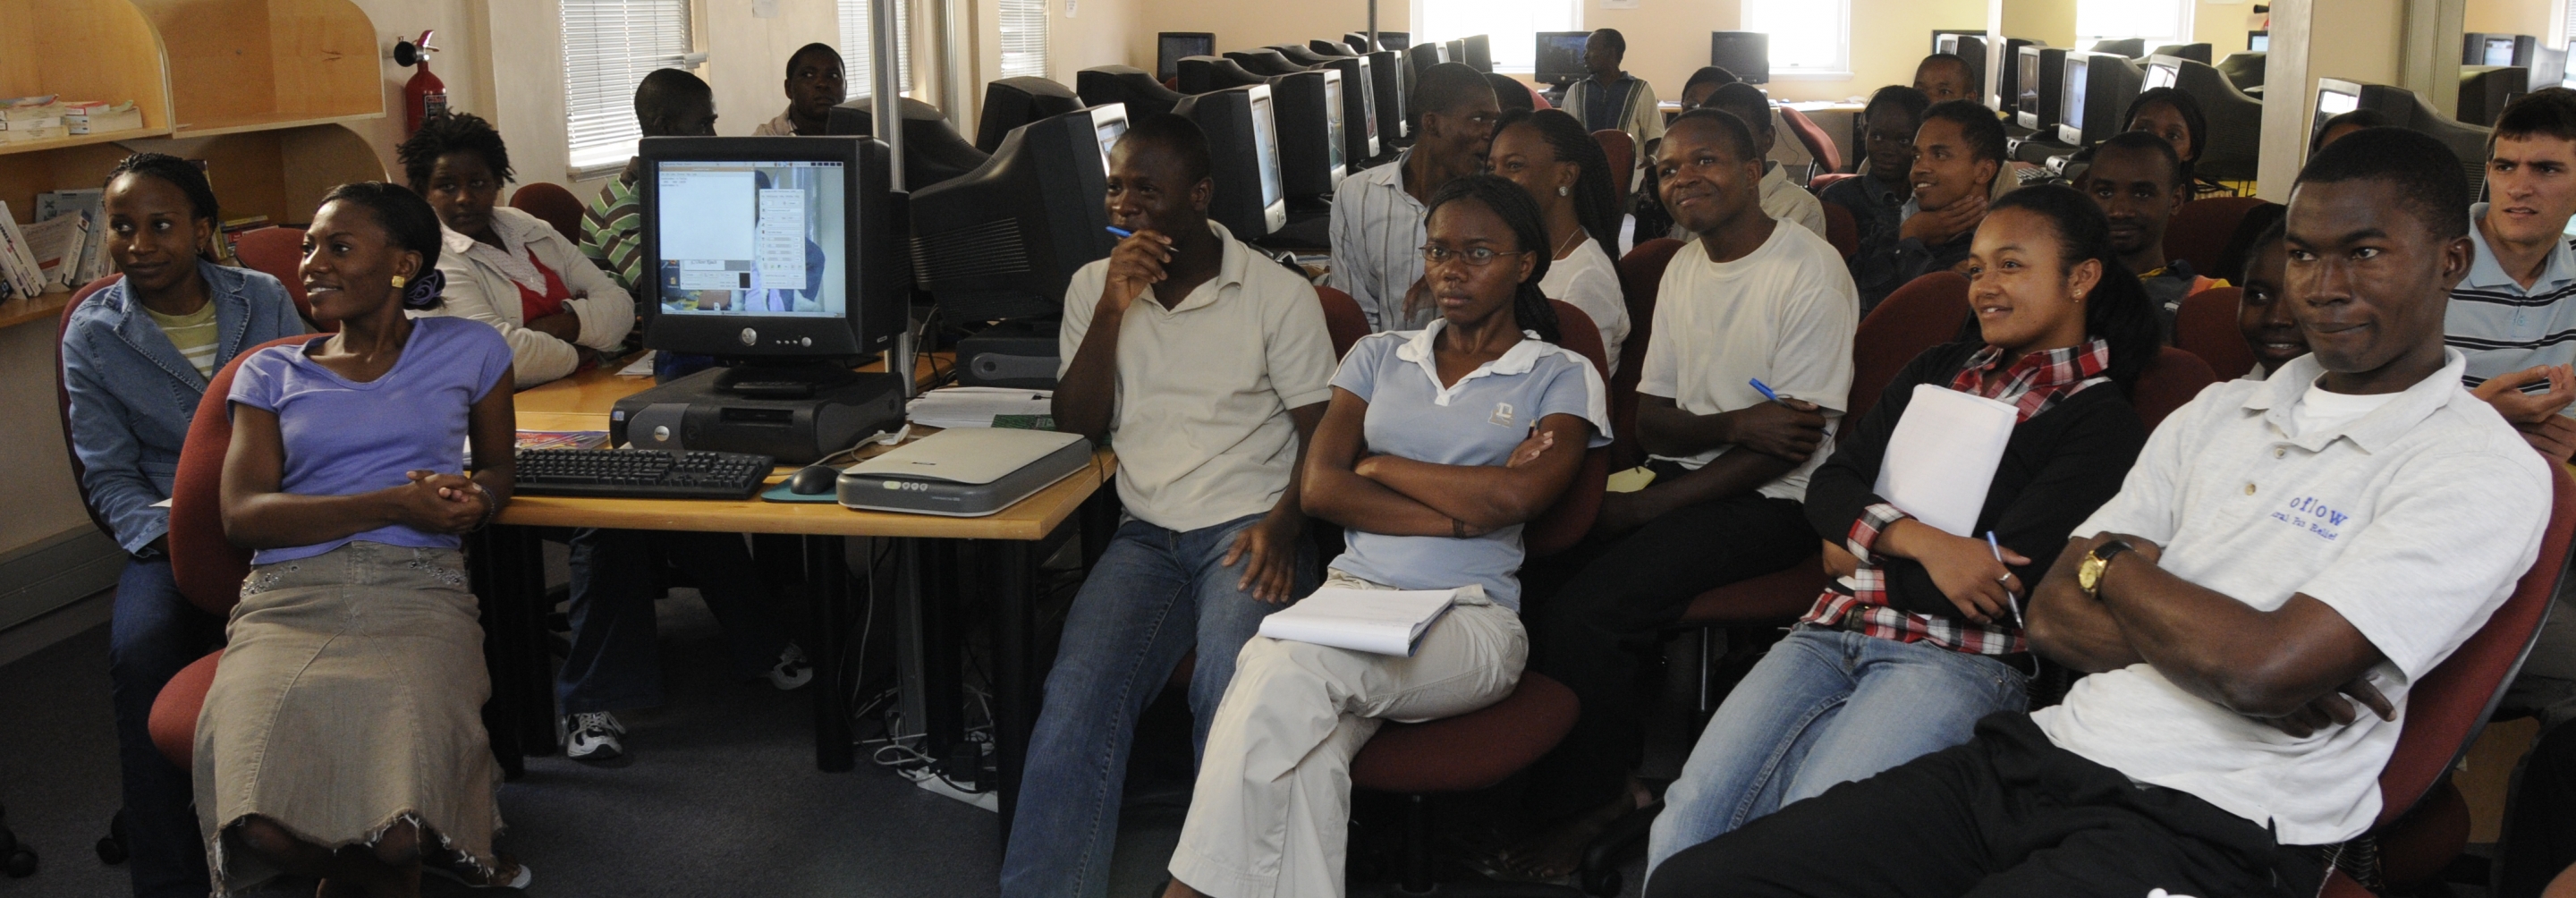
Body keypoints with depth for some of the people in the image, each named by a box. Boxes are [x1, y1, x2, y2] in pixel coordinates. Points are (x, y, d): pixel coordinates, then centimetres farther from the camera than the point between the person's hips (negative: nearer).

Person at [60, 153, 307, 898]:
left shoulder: (263, 299, 8)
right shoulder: (93, 334, 6)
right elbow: (109, 475, 5)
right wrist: (169, 538, -15)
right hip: (173, 536, 0)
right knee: (140, 654, -31)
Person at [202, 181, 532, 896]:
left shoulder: (469, 350, 17)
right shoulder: (270, 374, 18)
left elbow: (495, 464, 29)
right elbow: (242, 515, 5)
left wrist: (476, 499, 1)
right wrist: (395, 504, -9)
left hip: (419, 594, -2)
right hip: (288, 597, 2)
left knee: (394, 832, -34)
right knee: (267, 822, -29)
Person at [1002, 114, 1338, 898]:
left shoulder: (1279, 294, 3)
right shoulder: (1093, 286, 14)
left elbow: (1323, 435, 1)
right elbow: (1075, 429, 9)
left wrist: (1283, 524, -18)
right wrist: (1112, 311, -4)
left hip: (1248, 531, -3)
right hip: (1146, 535, 3)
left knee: (1230, 693, -33)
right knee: (1078, 697, -25)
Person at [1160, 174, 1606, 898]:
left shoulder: (1562, 377, 10)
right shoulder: (1379, 357, 20)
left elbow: (1512, 497, -9)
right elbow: (1319, 488, 5)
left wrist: (1379, 466, 2)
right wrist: (1462, 512, -4)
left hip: (1469, 620, -3)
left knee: (1290, 671, -33)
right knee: (1308, 738, -34)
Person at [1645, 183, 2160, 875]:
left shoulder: (2101, 422, 2)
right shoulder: (1938, 370, 21)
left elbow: (2002, 585, -10)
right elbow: (1828, 485, 9)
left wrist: (1859, 553, 1)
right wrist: (1916, 539, -12)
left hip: (1959, 658, -5)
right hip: (1835, 630, 5)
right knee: (1685, 826, -16)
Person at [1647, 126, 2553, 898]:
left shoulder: (2487, 471, -4)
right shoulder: (2216, 413, 17)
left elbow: (2262, 669, -18)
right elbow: (2053, 616, 9)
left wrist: (2111, 563, 0)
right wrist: (2229, 645, -9)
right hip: (2047, 751, 7)